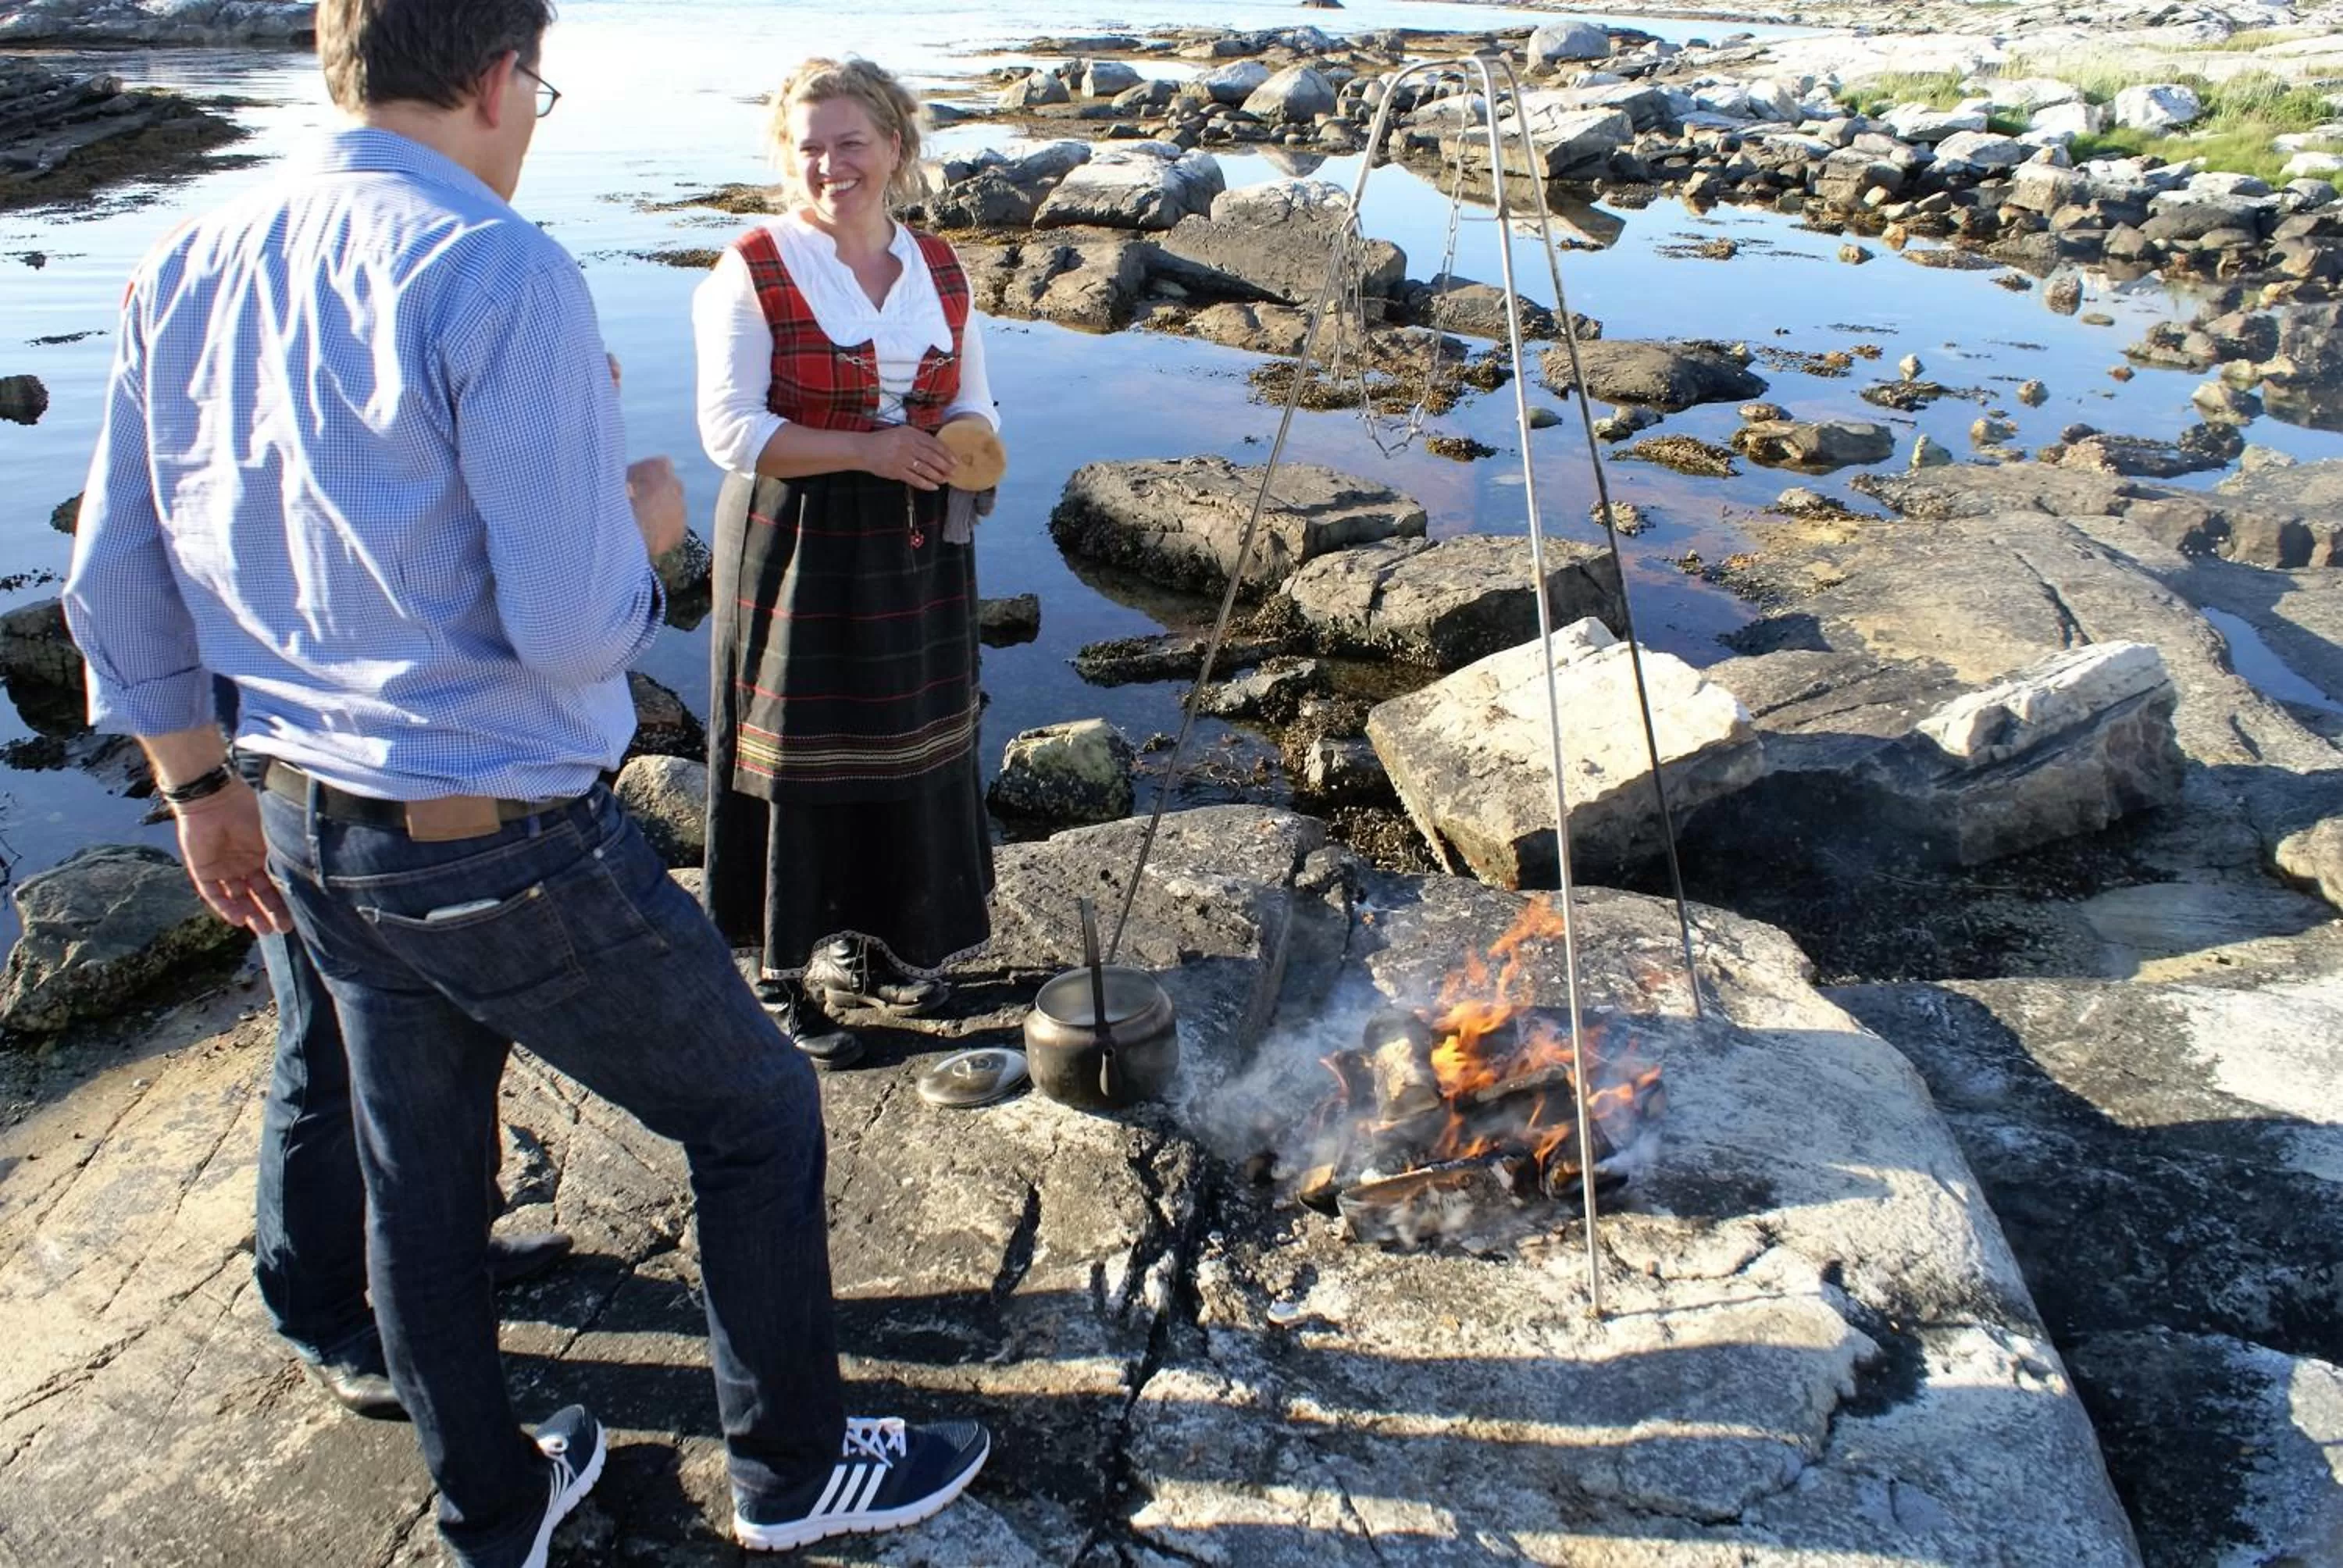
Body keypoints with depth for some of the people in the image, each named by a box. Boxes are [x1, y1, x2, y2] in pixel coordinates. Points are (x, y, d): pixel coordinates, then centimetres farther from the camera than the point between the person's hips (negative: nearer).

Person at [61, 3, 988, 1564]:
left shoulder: (185, 274, 4)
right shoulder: (502, 276, -20)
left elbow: (115, 589, 9)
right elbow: (576, 631, -24)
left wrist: (206, 788, 22)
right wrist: (645, 524, -3)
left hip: (313, 840, 8)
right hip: (517, 853, -8)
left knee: (421, 1180, 22)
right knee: (757, 1114, 14)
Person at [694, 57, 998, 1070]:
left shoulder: (939, 271, 8)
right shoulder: (752, 273, -9)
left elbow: (973, 402, 15)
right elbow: (731, 431, -14)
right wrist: (869, 450, -21)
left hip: (917, 547, 5)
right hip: (797, 548, -5)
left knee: (908, 746, 13)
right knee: (800, 758, 2)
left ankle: (872, 946, 33)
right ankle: (787, 978, 20)